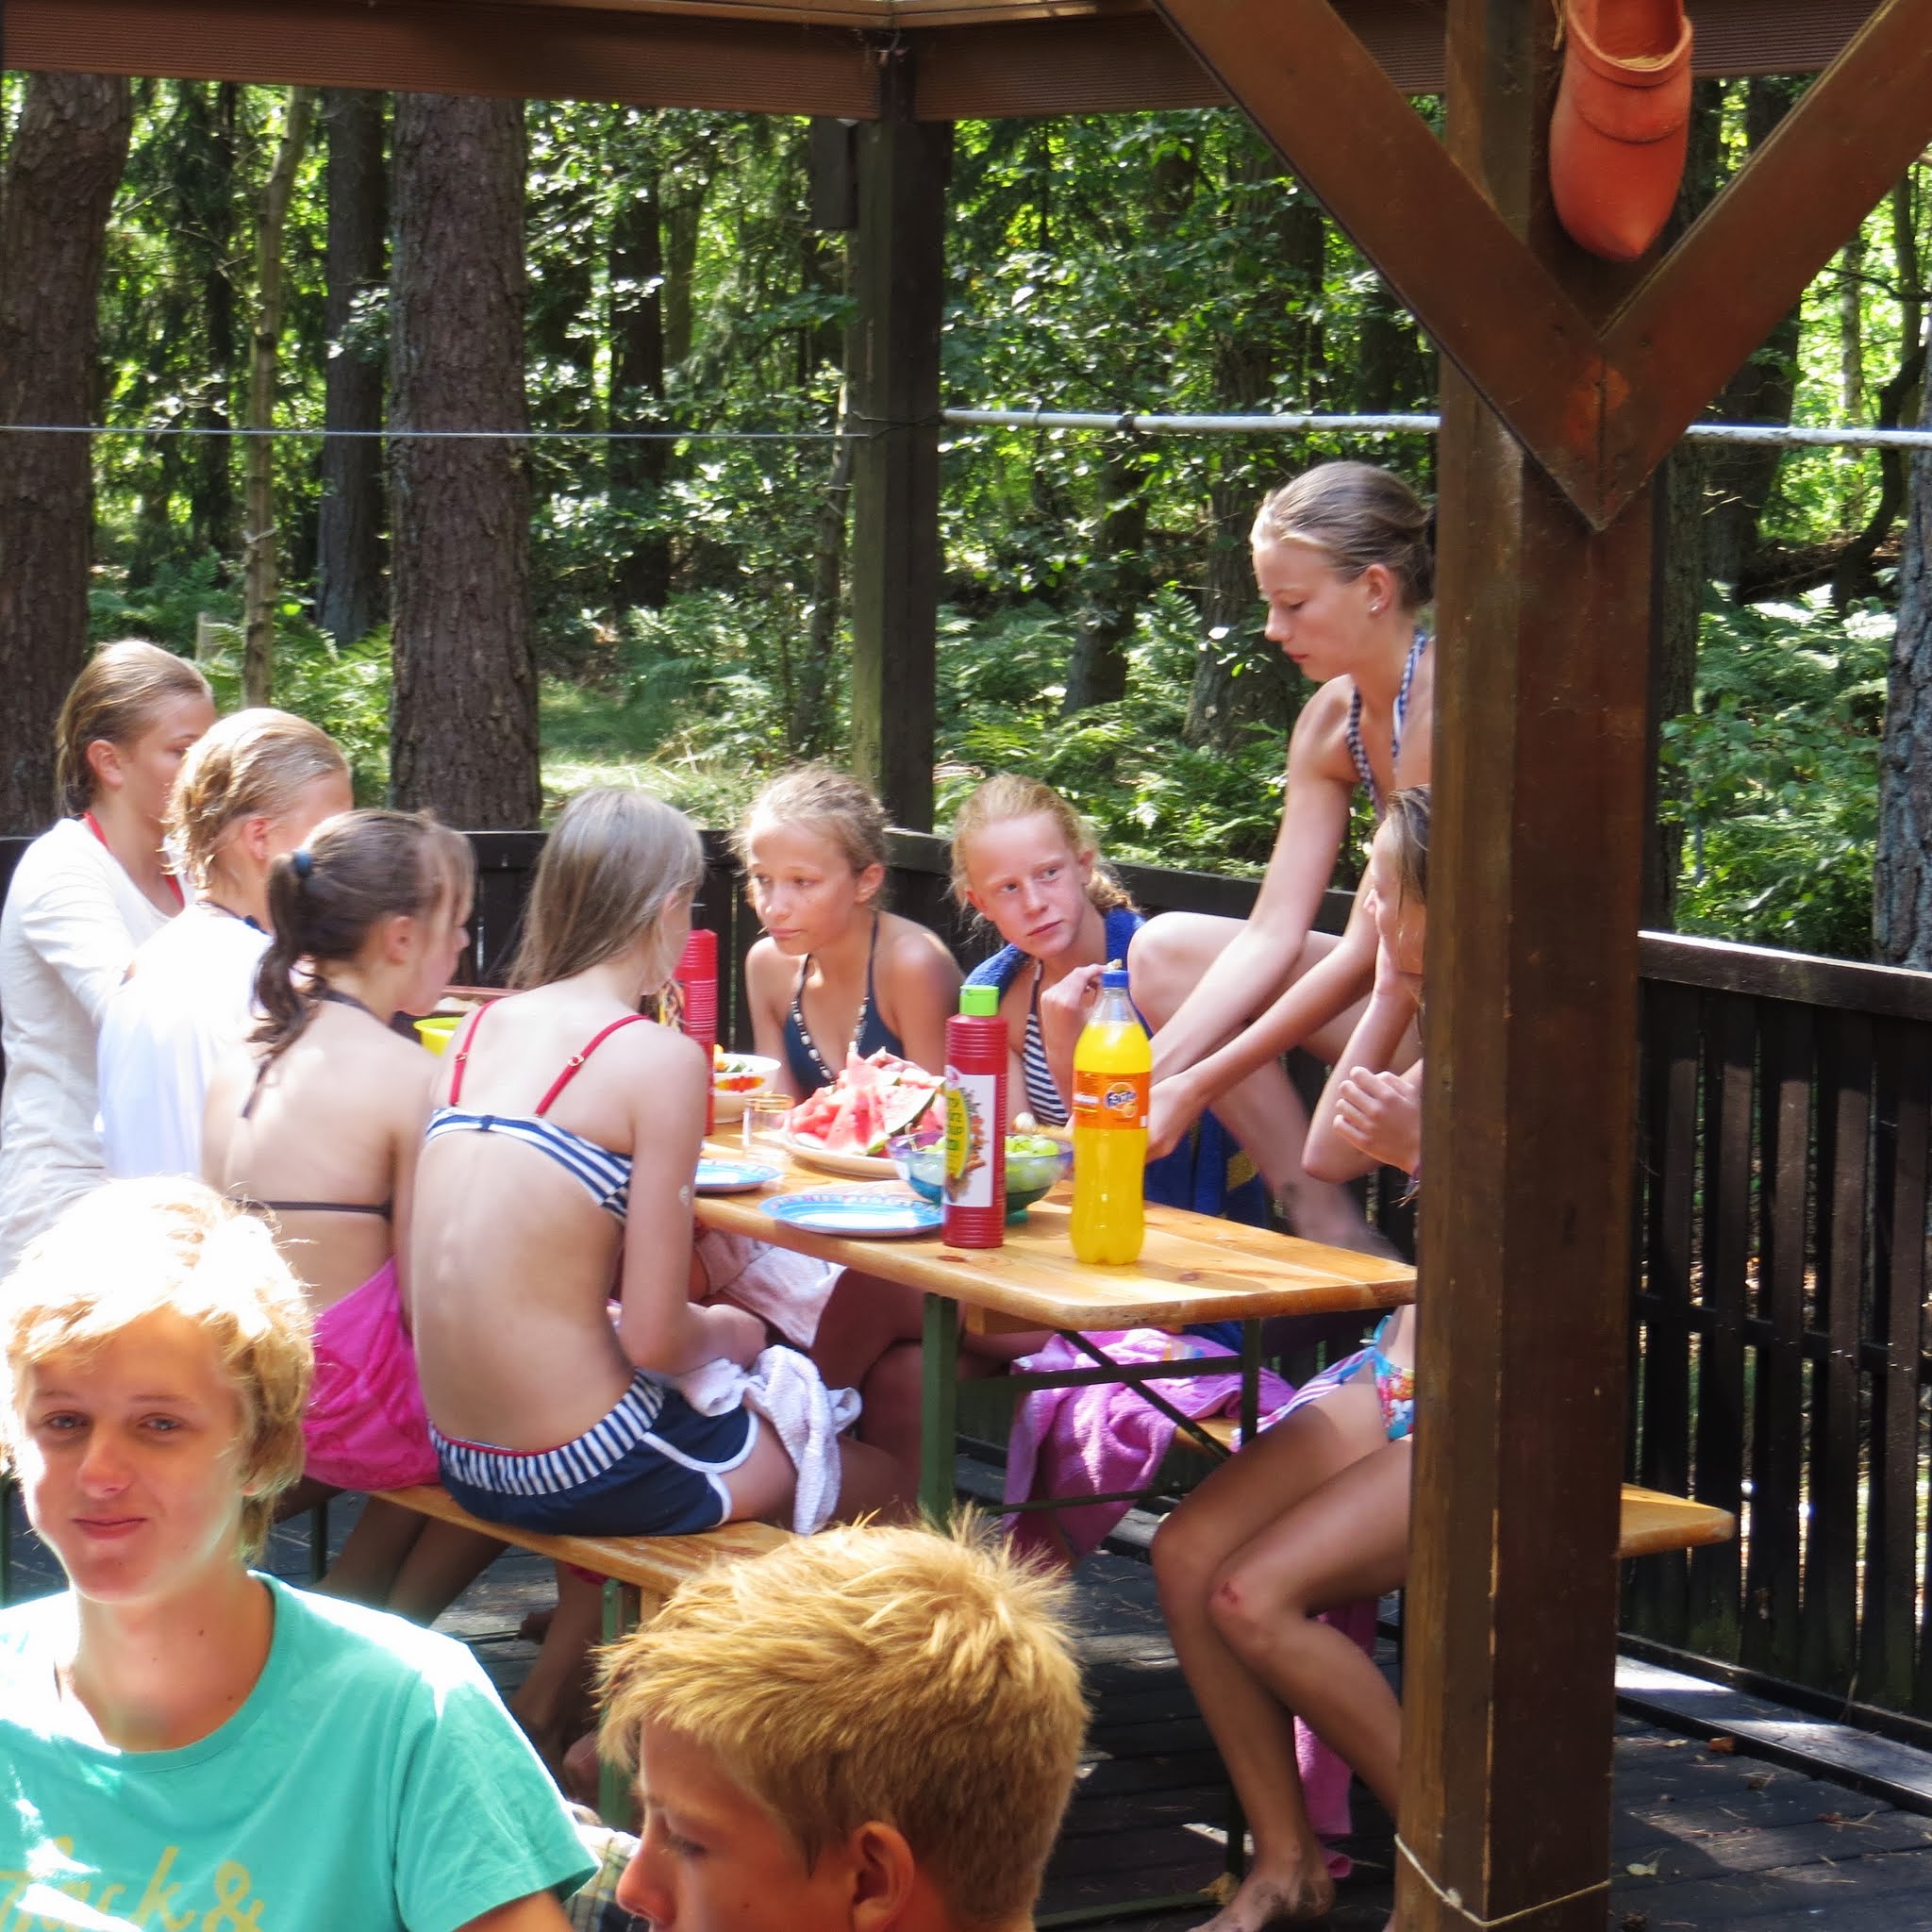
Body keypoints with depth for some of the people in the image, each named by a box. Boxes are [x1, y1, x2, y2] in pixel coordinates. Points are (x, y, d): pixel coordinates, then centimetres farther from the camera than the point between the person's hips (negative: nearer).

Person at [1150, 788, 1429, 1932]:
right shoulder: (1435, 1022, 9)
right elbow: (1325, 1155, 15)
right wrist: (1391, 1003, 6)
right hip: (1400, 1366, 8)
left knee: (1258, 1597, -20)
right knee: (1190, 1554, -9)